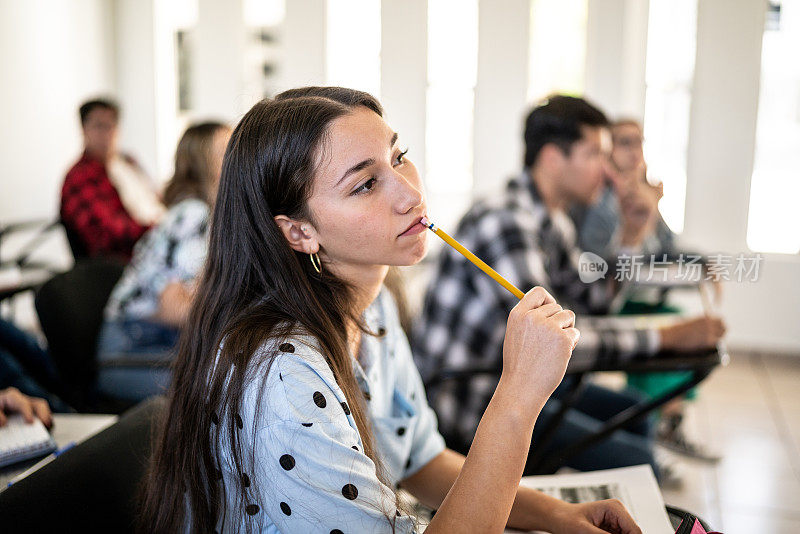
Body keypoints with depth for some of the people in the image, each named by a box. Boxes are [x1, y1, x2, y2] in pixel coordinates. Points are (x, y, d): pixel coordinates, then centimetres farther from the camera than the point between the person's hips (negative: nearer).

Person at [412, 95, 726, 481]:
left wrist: (629, 240, 4)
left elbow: (590, 302, 18)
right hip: (469, 401, -10)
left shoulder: (552, 221, 8)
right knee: (636, 463, -16)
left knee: (632, 412, 19)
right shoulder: (506, 221, -24)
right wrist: (667, 337, -22)